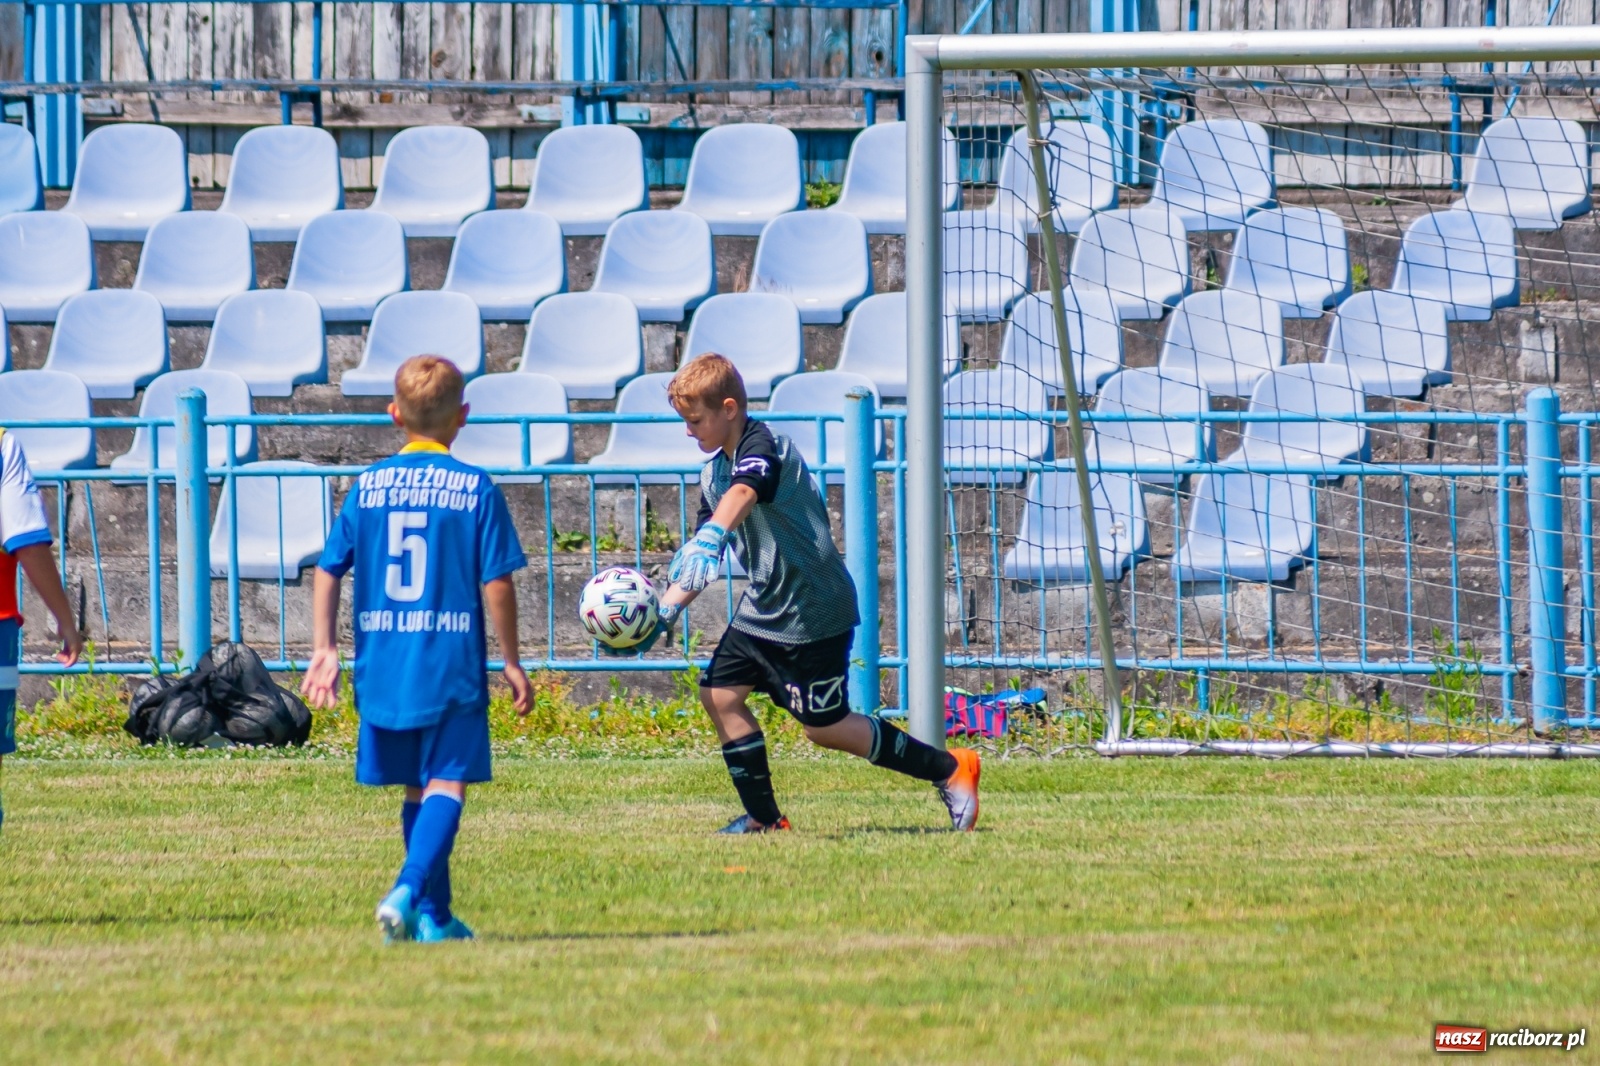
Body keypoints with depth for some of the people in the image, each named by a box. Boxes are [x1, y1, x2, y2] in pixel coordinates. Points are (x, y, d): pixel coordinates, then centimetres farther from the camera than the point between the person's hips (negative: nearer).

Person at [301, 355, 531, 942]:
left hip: (383, 665, 4)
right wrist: (511, 661, 2)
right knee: (446, 784, -4)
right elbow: (496, 583, -6)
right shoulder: (476, 489, -4)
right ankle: (407, 891, -25)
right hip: (453, 663, -4)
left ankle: (434, 915, 21)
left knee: (417, 789, 16)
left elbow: (328, 570, 3)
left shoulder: (368, 486, 5)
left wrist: (324, 650, 9)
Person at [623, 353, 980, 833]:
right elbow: (697, 561, 14)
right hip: (764, 608, 9)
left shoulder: (761, 447, -19)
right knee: (720, 693, 1)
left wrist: (710, 539, -61)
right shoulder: (713, 472, 10)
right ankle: (763, 817, 9)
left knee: (824, 725, -5)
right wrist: (666, 610, 1)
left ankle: (949, 768, 7)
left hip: (813, 609, -9)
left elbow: (742, 493, -42)